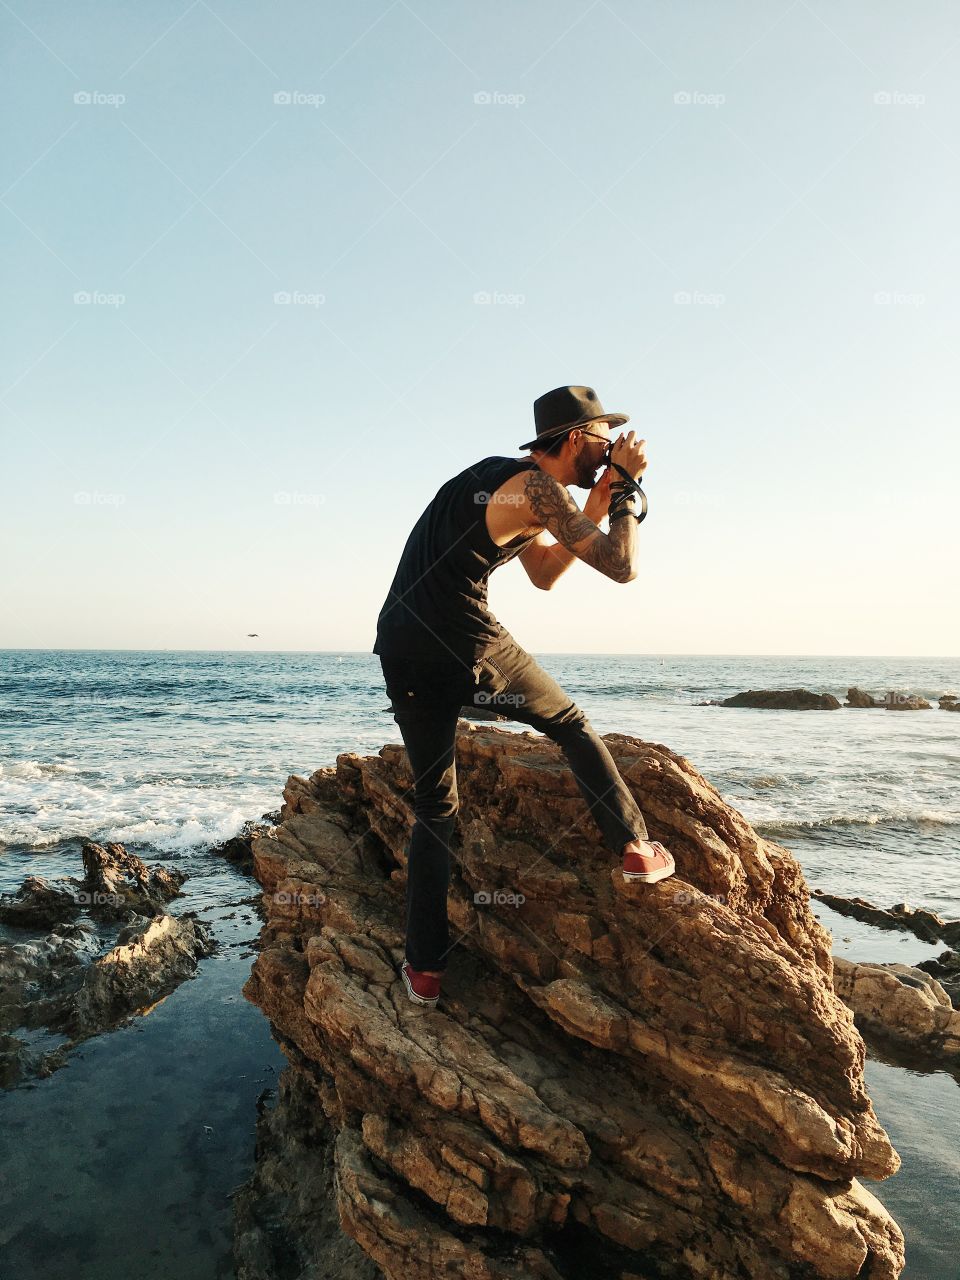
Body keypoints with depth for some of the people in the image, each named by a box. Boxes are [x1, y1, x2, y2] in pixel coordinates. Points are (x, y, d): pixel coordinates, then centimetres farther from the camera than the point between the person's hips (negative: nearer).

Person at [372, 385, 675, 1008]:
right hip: (471, 647, -8)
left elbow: (543, 573, 26)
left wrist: (595, 510, 20)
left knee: (434, 806, 13)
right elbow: (621, 566, -8)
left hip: (400, 649, 8)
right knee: (572, 724, 18)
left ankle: (425, 968, 15)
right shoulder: (538, 489, -5)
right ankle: (636, 848, 19)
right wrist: (627, 487, 5)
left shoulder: (500, 475, 21)